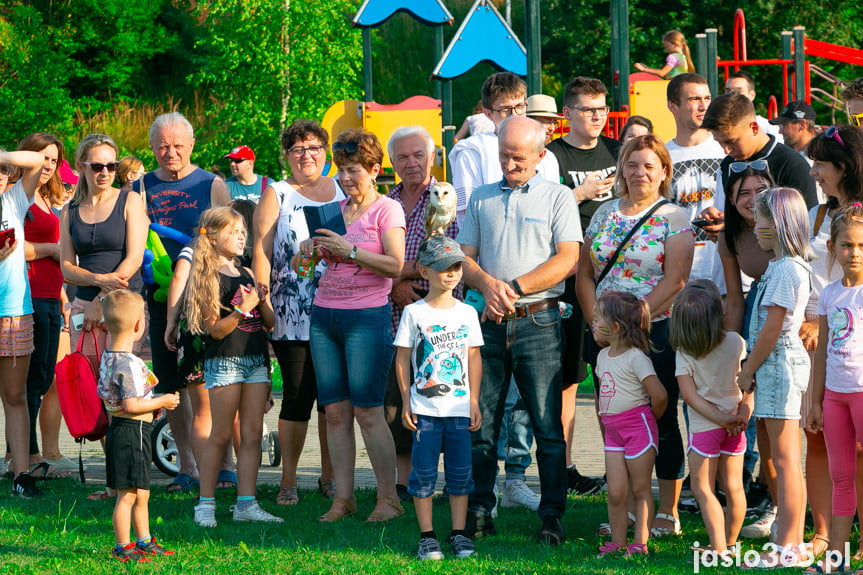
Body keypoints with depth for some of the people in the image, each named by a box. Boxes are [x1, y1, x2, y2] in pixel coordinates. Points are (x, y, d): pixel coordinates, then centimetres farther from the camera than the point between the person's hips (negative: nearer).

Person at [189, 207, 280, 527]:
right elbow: (215, 329, -13)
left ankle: (246, 504, 5)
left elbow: (269, 323, 15)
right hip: (225, 360, -7)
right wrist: (243, 308, -21)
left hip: (256, 360, 7)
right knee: (221, 435, -3)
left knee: (253, 433, 3)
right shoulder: (210, 277, -7)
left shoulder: (247, 275, 14)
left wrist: (261, 302, -3)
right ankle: (206, 504, 6)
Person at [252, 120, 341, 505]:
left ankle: (329, 475, 17)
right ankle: (288, 480, 6)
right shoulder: (276, 196, 6)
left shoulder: (342, 192, 14)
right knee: (297, 397, -4)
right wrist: (263, 300, -11)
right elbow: (261, 252, 0)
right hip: (291, 316, -3)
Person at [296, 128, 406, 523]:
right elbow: (299, 264, 22)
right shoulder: (335, 209, 16)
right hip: (324, 313, 6)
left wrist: (349, 250, -18)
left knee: (368, 412, -9)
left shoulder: (387, 210, -1)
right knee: (335, 412, 3)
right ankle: (342, 498, 6)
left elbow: (395, 265, -12)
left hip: (367, 316, -6)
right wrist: (310, 250, 0)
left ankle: (388, 498, -3)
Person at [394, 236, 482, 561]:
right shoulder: (414, 313, 0)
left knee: (460, 471, 3)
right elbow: (403, 358, 2)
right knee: (424, 472, -1)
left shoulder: (467, 313, 7)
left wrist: (474, 402, 5)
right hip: (425, 409, -2)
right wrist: (406, 402, -3)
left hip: (460, 409, 2)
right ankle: (427, 537, 6)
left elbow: (474, 358, 9)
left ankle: (458, 534, 11)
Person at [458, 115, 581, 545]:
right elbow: (464, 257, 13)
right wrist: (487, 283, -9)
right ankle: (478, 513, 10)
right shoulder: (481, 198, 16)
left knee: (548, 426, -4)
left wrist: (515, 289, -11)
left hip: (538, 322, -3)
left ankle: (552, 517, 0)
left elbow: (567, 259, -4)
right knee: (480, 424, 3)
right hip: (489, 322, 3)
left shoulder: (558, 197, 6)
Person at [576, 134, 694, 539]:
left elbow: (674, 281, -12)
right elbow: (584, 274, 11)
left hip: (656, 333, -5)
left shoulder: (673, 218, -3)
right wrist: (596, 320, -3)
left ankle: (667, 513, 5)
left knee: (662, 421, -1)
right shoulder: (605, 214, 12)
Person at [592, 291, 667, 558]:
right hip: (613, 430, 7)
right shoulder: (603, 356, 10)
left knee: (640, 489, 0)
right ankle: (617, 542, 11)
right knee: (616, 493, 3)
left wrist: (650, 417, -1)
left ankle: (640, 544, 3)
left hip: (638, 425, -7)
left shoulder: (636, 358, -15)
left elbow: (659, 395, -18)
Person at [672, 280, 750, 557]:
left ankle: (719, 548, -4)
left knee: (702, 488, 4)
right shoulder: (736, 342, -7)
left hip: (705, 428, -3)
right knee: (733, 488, 14)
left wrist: (720, 418, -12)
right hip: (735, 427, 3)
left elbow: (690, 395, -15)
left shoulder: (684, 353, -13)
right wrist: (743, 415, 1)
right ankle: (730, 543, 25)